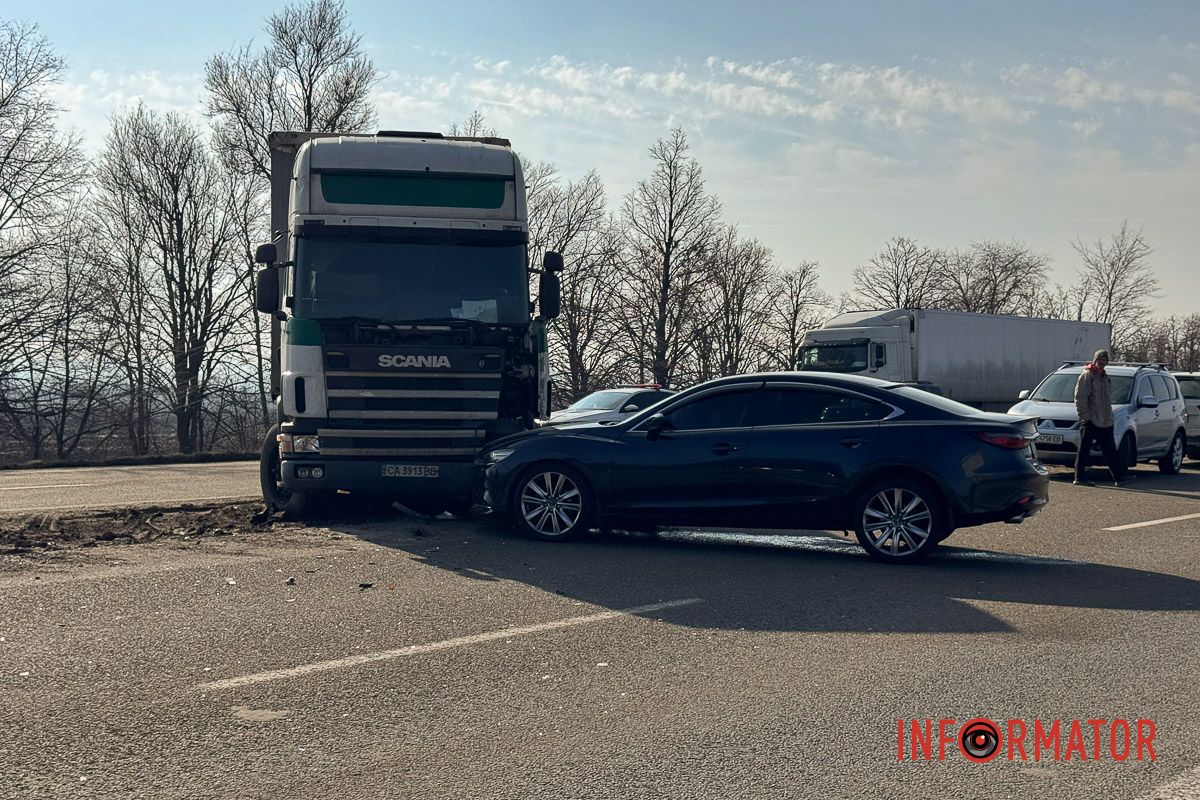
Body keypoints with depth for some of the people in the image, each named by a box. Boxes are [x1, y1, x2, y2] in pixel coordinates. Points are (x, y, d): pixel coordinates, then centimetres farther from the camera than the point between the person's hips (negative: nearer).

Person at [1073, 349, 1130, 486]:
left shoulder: (1104, 377, 18)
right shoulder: (1087, 375, -8)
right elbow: (1080, 397, -14)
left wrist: (1109, 415, 16)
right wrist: (1084, 416, -18)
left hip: (1105, 421, 8)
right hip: (1091, 421, -8)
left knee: (1110, 450, 8)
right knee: (1084, 450, -3)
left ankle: (1119, 476, 9)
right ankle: (1079, 478, 1)